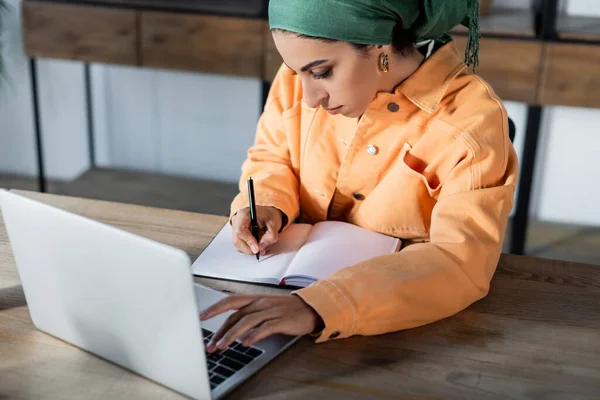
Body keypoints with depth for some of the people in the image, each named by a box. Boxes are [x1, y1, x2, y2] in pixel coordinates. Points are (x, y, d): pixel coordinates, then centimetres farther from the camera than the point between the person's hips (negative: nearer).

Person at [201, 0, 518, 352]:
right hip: (302, 276, 4)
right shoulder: (306, 69, -7)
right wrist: (265, 205, -16)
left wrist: (317, 306, -45)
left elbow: (464, 261, -33)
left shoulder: (471, 120, -22)